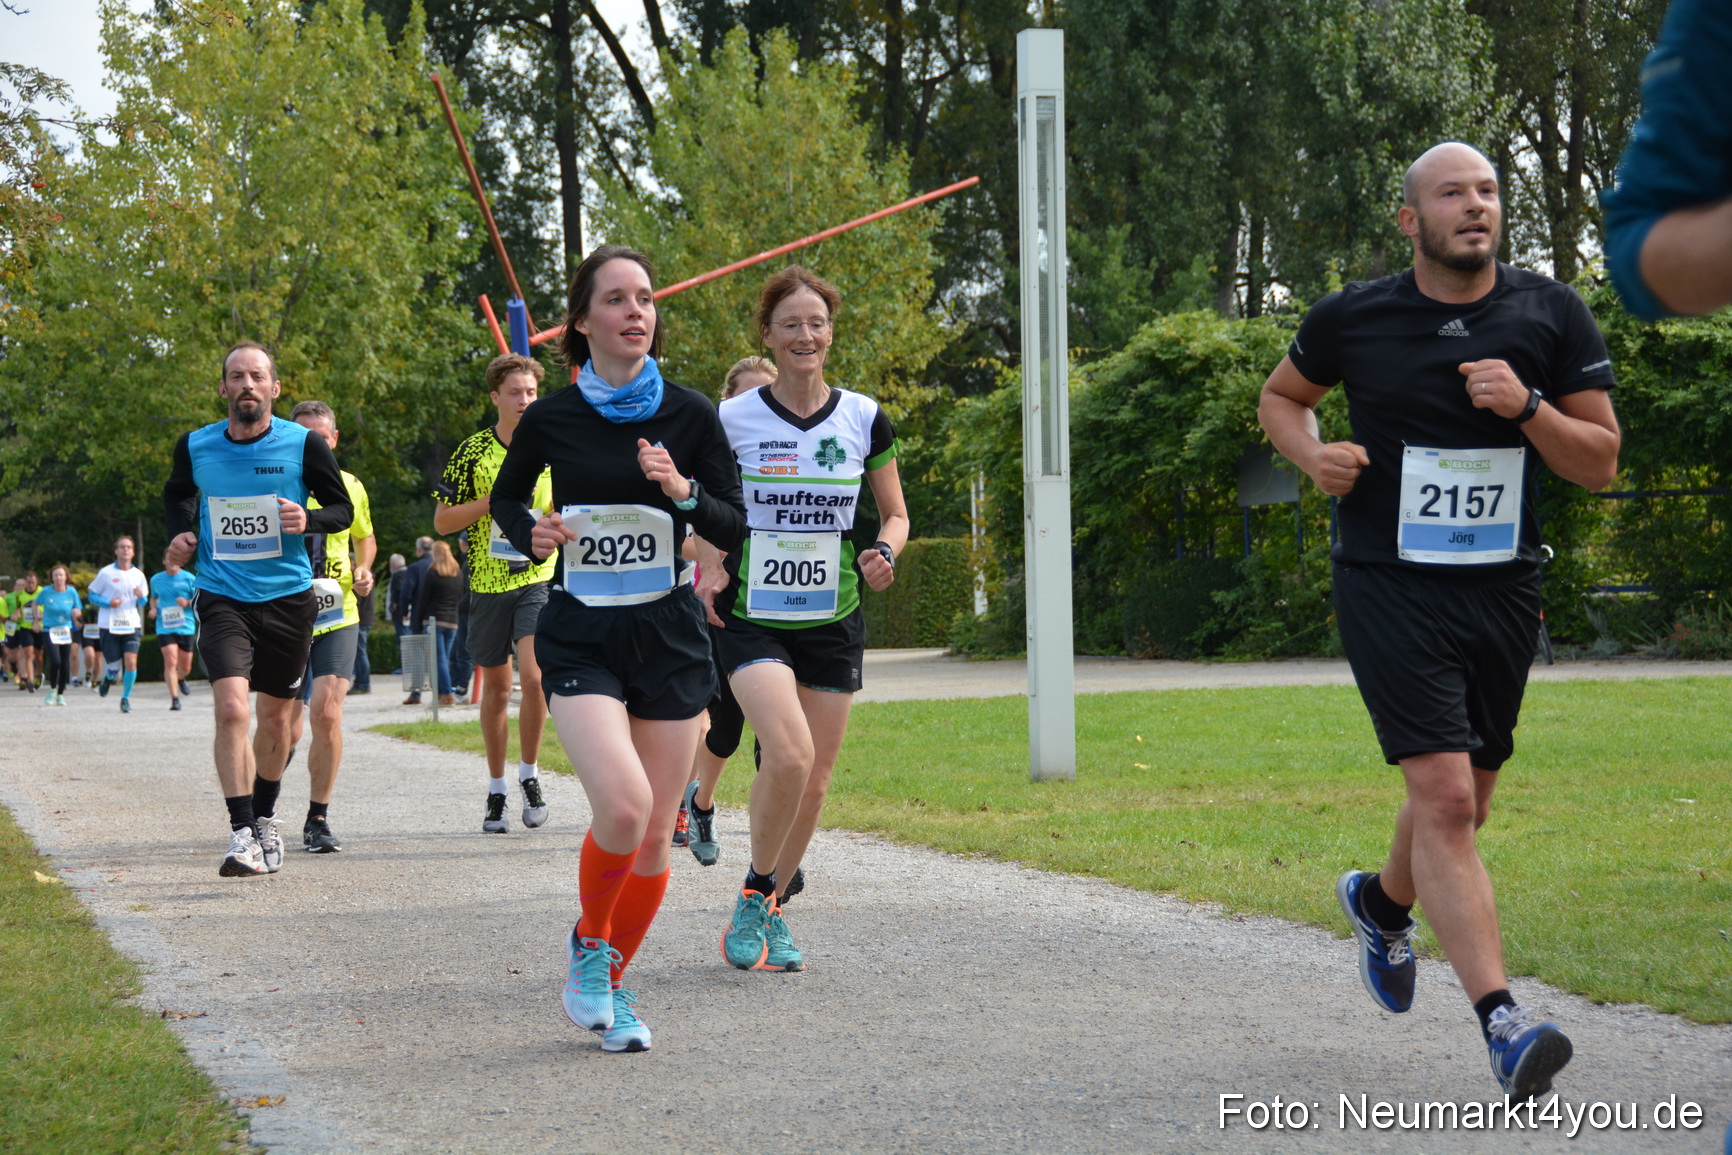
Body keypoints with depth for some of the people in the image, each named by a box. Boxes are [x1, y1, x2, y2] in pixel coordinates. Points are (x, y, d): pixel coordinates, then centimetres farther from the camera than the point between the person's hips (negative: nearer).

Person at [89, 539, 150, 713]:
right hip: (109, 626, -2)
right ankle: (108, 678, 37)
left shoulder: (138, 575, 8)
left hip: (131, 625, 2)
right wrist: (108, 603, -14)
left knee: (131, 662, -13)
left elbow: (143, 603, 16)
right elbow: (92, 595, 4)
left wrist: (141, 597, -8)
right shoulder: (106, 573, 0)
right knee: (115, 666, -2)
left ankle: (126, 699, 6)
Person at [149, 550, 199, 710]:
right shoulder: (156, 580, 8)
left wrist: (187, 602, -16)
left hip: (185, 628, 0)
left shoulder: (188, 578, 0)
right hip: (165, 628, 0)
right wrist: (153, 609, 4)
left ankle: (179, 678, 44)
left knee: (185, 668, 8)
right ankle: (174, 698, -16)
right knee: (170, 662, -18)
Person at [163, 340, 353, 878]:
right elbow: (177, 493, 22)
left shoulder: (304, 444, -4)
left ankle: (264, 817, 36)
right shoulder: (195, 447, 1)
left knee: (275, 716, 13)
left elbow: (343, 509, 5)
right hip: (222, 598, -1)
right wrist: (180, 533, 3)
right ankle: (241, 834, -18)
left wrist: (309, 520, -16)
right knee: (231, 708, -19)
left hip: (288, 597, 1)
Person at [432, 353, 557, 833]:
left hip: (539, 580, 0)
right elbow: (442, 521, 0)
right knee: (496, 688, 8)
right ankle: (496, 789, 21)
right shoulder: (473, 451, 0)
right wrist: (493, 499, -12)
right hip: (488, 582, 0)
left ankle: (529, 775, 0)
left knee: (534, 675, -19)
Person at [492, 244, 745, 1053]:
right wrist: (530, 536, -5)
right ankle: (588, 945, 6)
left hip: (668, 635, 2)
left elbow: (734, 529, 2)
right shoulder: (551, 418, -1)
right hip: (581, 638, -2)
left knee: (654, 832, 3)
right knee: (621, 806, -21)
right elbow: (505, 499, 16)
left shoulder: (688, 415, 0)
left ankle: (613, 983, 23)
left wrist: (683, 491, -16)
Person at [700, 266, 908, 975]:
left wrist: (884, 553, -9)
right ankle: (755, 895, -2)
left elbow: (896, 515, 12)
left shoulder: (864, 419, 2)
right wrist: (710, 573, -10)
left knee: (813, 781, 5)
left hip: (833, 622, 3)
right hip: (752, 618, -3)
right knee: (790, 756, -23)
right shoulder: (731, 420, -3)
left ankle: (772, 913, 25)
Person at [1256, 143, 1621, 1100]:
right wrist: (1313, 454, -4)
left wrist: (1526, 408, -16)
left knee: (1465, 805, 16)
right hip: (1388, 584, -3)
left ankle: (1381, 902, 50)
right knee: (1443, 795, -18)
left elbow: (1600, 464, 2)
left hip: (1503, 589, 4)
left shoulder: (1551, 317, 1)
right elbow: (1281, 396, 17)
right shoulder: (1353, 318, -1)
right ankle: (1502, 1022, -23)